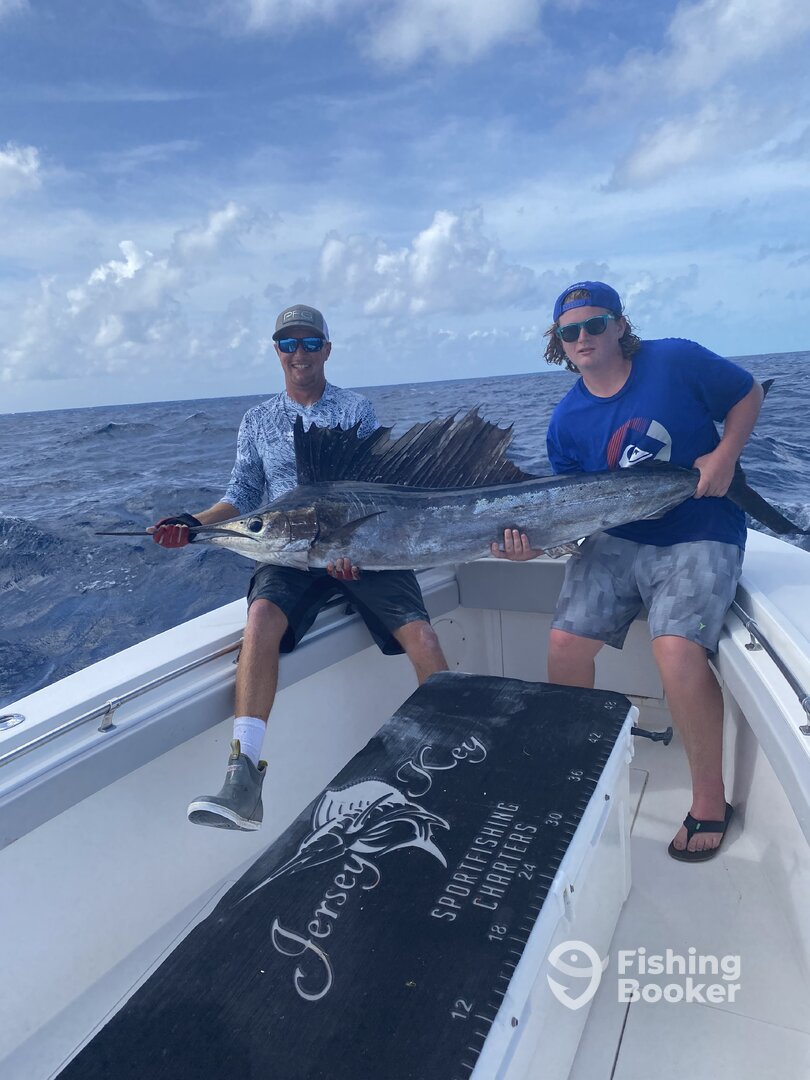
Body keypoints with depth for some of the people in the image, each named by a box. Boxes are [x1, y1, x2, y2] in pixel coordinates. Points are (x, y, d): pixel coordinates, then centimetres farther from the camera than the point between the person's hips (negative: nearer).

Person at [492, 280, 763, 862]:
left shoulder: (675, 361, -7)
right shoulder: (567, 420, 1)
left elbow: (749, 394, 5)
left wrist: (725, 455, -11)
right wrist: (537, 539, -19)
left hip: (700, 535, -4)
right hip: (617, 539, 4)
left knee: (676, 647, -26)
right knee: (565, 642, -10)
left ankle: (710, 798, -5)